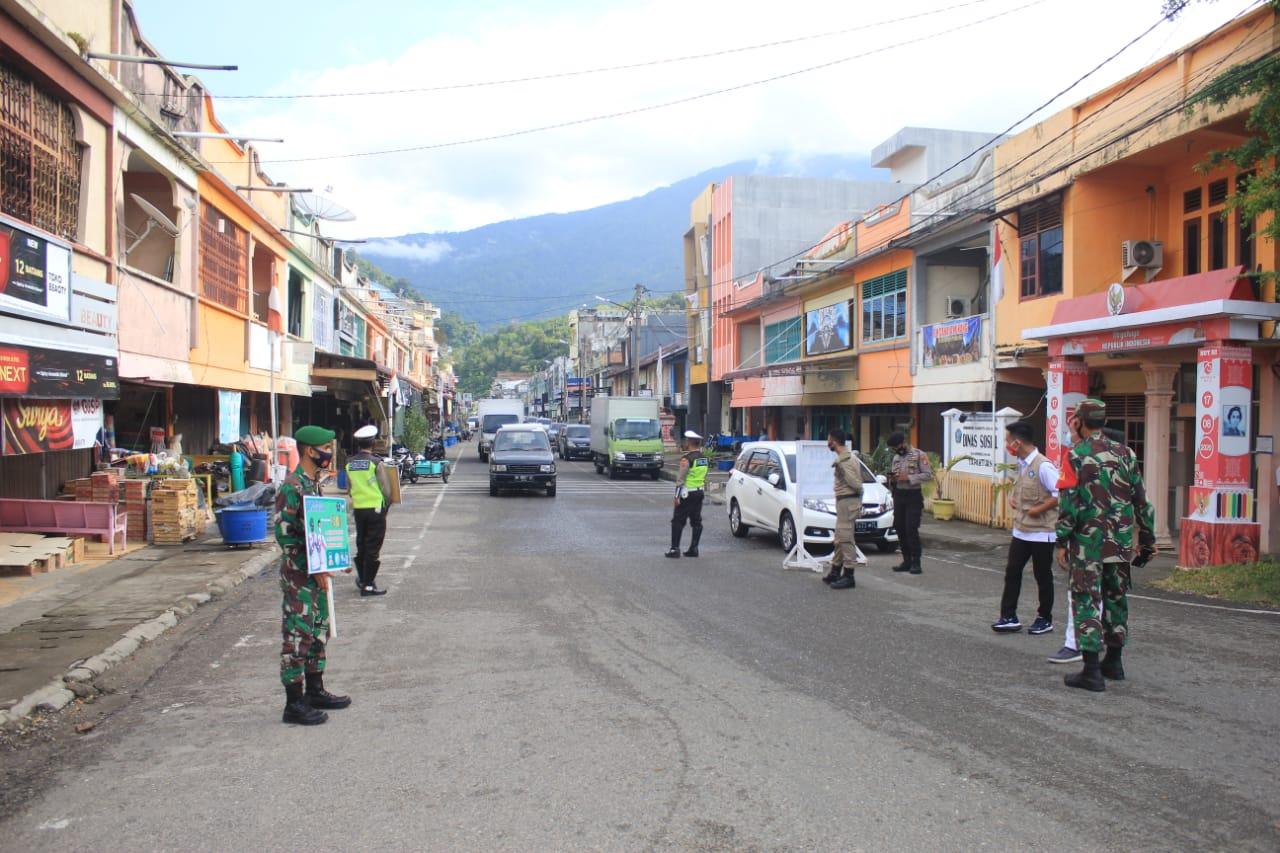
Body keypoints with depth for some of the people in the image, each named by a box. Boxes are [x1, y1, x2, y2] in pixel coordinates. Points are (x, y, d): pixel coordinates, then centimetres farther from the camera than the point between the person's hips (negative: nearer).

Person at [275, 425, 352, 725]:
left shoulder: (314, 483, 12)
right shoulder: (291, 487, -16)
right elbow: (284, 533, -20)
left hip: (317, 571, 9)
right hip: (298, 574, -9)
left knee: (318, 632, 16)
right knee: (298, 636, -3)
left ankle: (315, 691, 27)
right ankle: (294, 704, 4)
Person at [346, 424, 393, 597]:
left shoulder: (349, 463, 2)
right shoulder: (376, 463, -14)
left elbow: (349, 487, 10)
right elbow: (386, 489, -11)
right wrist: (387, 505, 6)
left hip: (358, 509, 5)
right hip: (376, 509, -5)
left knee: (361, 545, 19)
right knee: (372, 548, 0)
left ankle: (362, 579, 31)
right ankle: (368, 585, 1)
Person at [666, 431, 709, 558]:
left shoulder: (687, 458, -15)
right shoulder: (704, 458, 10)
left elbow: (681, 479, -17)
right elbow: (705, 478, 14)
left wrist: (677, 496, -16)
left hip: (687, 494, -7)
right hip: (699, 493, 8)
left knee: (678, 521, -1)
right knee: (696, 521, 10)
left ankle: (675, 549, -3)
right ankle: (694, 549, 12)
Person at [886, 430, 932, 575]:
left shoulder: (919, 455, -6)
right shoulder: (896, 458, 15)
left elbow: (929, 475, -13)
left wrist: (908, 478, -19)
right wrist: (892, 479, 0)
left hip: (913, 495, -7)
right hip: (898, 495, 7)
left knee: (911, 529, -11)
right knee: (900, 529, 6)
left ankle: (916, 562, -5)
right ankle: (907, 561, 15)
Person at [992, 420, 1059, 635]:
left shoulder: (1043, 466, -19)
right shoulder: (1022, 464, 8)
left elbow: (1061, 494, -23)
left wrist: (1038, 509, -20)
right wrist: (1012, 497, 7)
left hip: (1041, 532, -8)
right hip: (1021, 530, 8)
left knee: (1042, 576, 7)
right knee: (1012, 572, 6)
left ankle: (1045, 619, 21)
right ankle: (1009, 617, 12)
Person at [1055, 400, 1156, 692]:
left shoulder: (1077, 454, -7)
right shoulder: (1125, 453, 8)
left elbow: (1068, 501, -12)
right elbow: (1142, 500, 10)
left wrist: (1062, 542, -7)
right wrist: (1147, 540, 17)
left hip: (1088, 541, -5)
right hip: (1120, 542, 6)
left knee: (1086, 601, -2)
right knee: (1116, 598, 17)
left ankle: (1091, 671, -4)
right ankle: (1113, 662, 27)